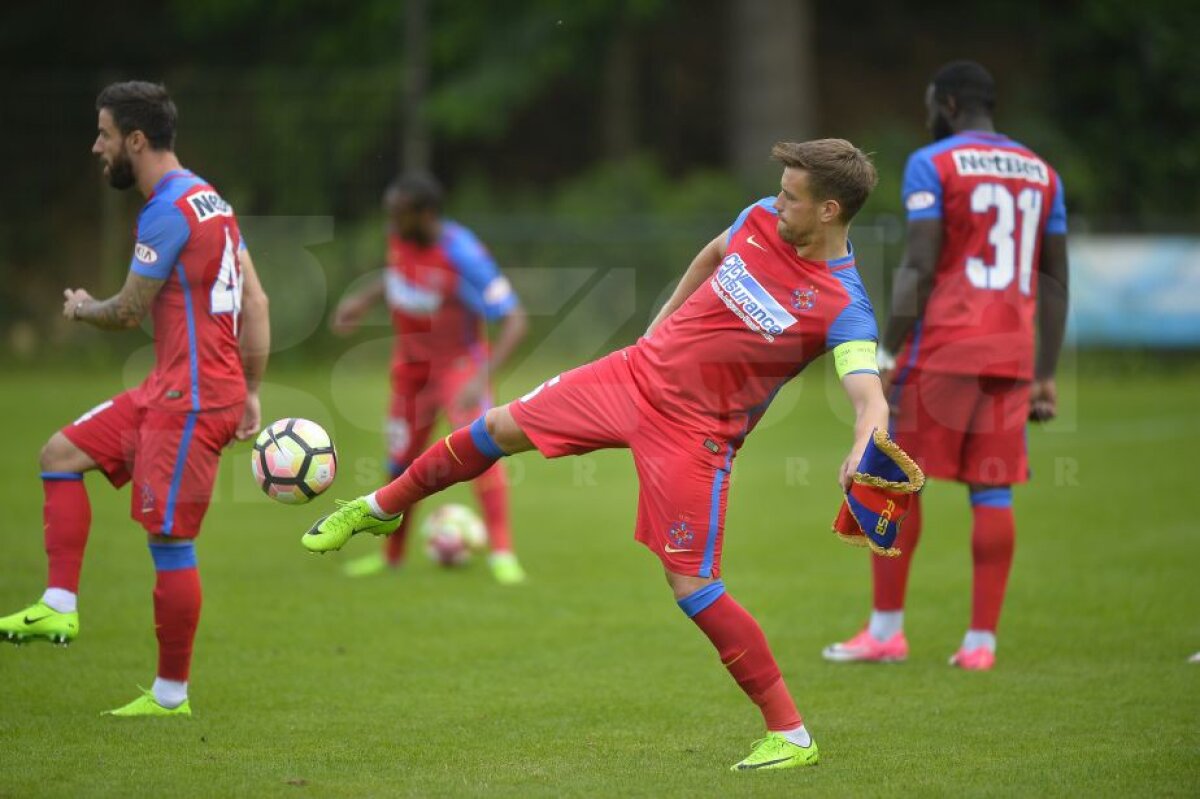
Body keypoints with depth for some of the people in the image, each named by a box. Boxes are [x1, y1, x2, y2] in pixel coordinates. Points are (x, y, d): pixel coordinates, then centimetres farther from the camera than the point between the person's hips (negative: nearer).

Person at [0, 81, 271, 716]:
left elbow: (127, 312, -11)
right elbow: (255, 303, 15)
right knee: (61, 454, 12)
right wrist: (250, 396, 16)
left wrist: (81, 309, 11)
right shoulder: (208, 199, 14)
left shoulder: (168, 210, -16)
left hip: (191, 400, -10)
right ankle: (59, 608, 9)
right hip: (169, 388, 10)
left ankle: (171, 694, 4)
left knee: (170, 542, -4)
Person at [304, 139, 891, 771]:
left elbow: (871, 399, -35)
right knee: (500, 428, 14)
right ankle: (379, 509, 40)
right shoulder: (761, 221, -4)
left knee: (692, 586, -12)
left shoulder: (843, 307, -22)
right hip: (636, 373, 7)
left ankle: (791, 736, 0)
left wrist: (861, 459, -55)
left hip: (691, 432, -6)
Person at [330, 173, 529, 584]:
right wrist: (364, 298, 3)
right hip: (411, 361, 6)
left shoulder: (462, 255, -31)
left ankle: (502, 553, -20)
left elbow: (515, 320, -30)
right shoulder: (400, 236, -12)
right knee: (401, 460, 13)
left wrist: (483, 377, -38)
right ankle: (391, 554, 32)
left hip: (459, 361, -6)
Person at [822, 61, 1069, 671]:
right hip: (1010, 354, 5)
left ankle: (886, 631, 7)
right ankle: (981, 640, 2)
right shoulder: (1040, 173, 15)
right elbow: (1055, 281, 14)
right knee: (992, 493, 4)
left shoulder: (932, 164, -3)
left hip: (942, 346, -5)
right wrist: (1046, 376, 17)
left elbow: (919, 267, -11)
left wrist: (887, 353, -8)